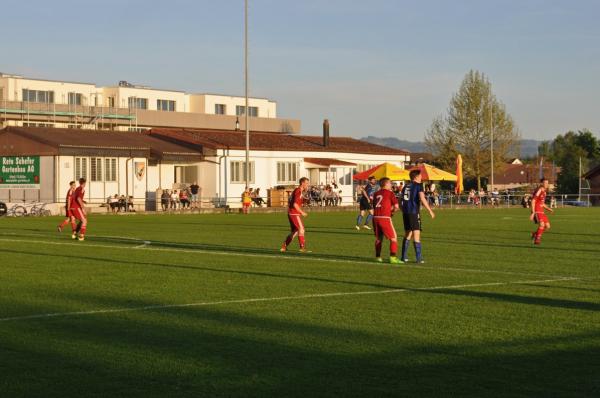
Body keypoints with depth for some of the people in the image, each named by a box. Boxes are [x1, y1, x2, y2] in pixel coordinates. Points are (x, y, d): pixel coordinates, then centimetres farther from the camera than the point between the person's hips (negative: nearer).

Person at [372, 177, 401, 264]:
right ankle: (393, 257, -9)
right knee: (393, 238, 0)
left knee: (378, 238, 18)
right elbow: (396, 206, -5)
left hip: (375, 217, 6)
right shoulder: (390, 193, 0)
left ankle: (378, 257, 19)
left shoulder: (376, 194, 16)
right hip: (385, 218, -6)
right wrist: (392, 211, 16)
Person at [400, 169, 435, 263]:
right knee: (416, 235, -5)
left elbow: (402, 200, 19)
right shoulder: (418, 185, -6)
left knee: (407, 235, 15)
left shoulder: (406, 186, 15)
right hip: (414, 212, -7)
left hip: (405, 212, 7)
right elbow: (422, 199, -16)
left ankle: (404, 257, 15)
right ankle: (419, 259, -8)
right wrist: (430, 211, -13)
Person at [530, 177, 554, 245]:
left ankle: (535, 233, 22)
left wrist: (549, 209, 14)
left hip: (541, 212, 9)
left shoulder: (544, 192, 16)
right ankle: (537, 239, -13)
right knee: (542, 224, -25)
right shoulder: (539, 190, -12)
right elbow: (533, 201, -18)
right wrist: (533, 213, -23)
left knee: (547, 226, 4)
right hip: (537, 211, -9)